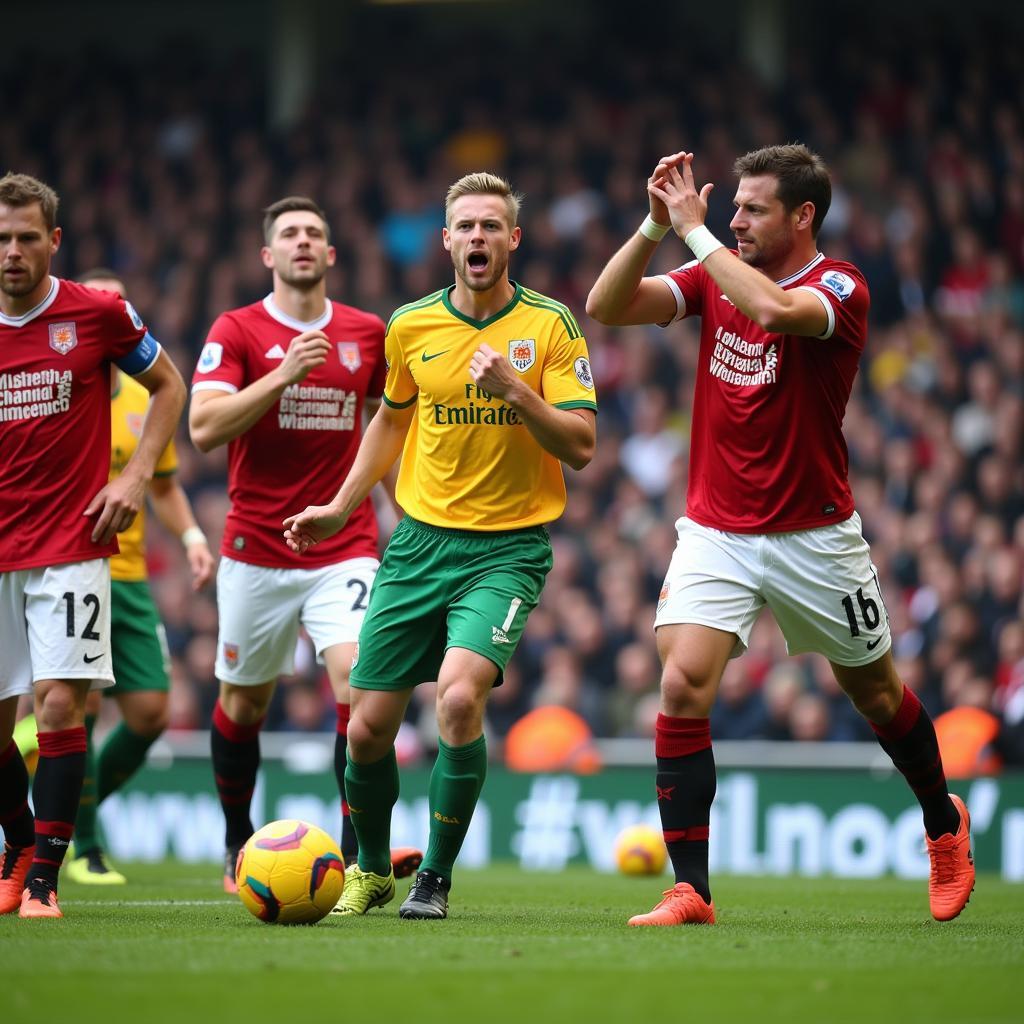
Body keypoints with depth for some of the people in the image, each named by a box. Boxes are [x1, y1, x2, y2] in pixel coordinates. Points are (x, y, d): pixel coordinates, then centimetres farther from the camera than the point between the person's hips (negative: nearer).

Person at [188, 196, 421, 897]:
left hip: (345, 546, 1)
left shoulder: (367, 333, 6)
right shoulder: (237, 331, -2)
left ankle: (359, 848, -22)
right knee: (244, 702, 11)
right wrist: (285, 374, -22)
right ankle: (239, 844, 33)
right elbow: (204, 427, -14)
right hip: (256, 547, -1)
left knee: (358, 680, -20)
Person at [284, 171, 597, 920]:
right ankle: (372, 870, 29)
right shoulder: (411, 326, 5)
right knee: (368, 730, 2)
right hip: (420, 540, 4)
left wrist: (514, 389, -22)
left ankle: (437, 877, -9)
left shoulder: (550, 325, -4)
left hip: (508, 547, -3)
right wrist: (340, 508, 19)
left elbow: (581, 446, -9)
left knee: (460, 697, -26)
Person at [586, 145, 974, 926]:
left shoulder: (841, 288, -13)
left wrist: (695, 228, -28)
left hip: (813, 537, -3)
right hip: (716, 532, 3)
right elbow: (606, 306, -6)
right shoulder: (717, 276, 2)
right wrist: (657, 225, -18)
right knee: (683, 689, -16)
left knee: (875, 690, 14)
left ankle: (944, 823, 42)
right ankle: (690, 890, -13)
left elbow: (776, 309, -36)